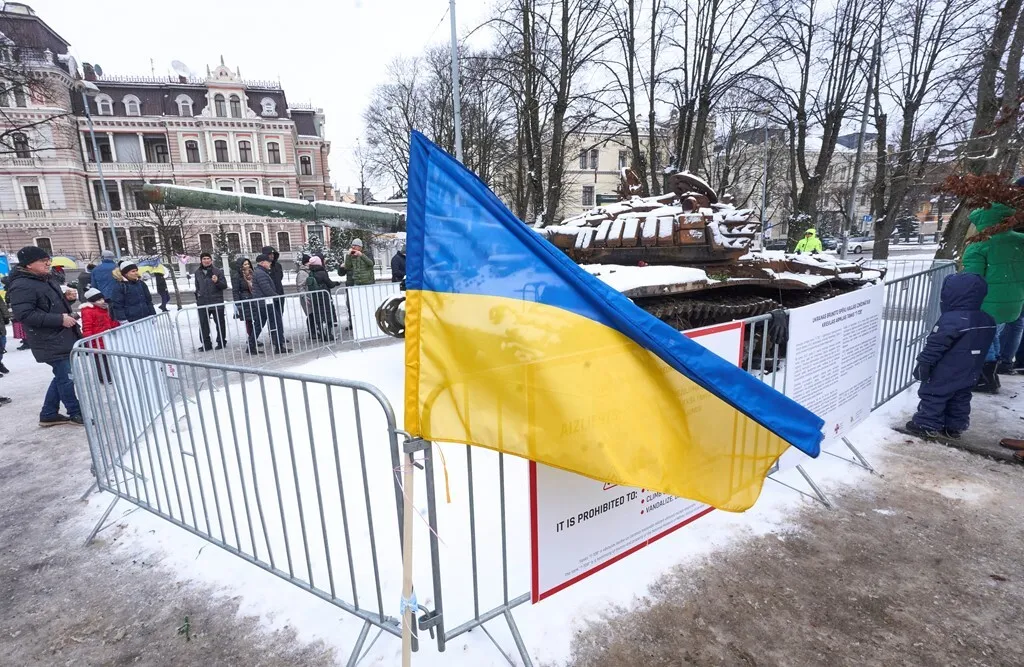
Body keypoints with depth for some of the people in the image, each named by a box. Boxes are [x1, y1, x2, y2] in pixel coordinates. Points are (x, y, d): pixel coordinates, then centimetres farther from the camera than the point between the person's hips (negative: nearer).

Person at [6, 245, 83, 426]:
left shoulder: (47, 279, 12)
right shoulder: (21, 286, -16)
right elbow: (24, 314, -24)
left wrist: (67, 297, 10)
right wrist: (60, 319, -25)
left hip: (65, 337, 10)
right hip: (51, 342, -10)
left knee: (62, 376, 17)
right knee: (66, 377, -2)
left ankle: (48, 414, 28)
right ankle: (75, 413, 12)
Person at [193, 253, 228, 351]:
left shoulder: (217, 271, -3)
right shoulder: (198, 272, 10)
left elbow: (225, 285, -6)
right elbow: (197, 286, 25)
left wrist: (217, 281, -24)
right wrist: (197, 294, 16)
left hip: (217, 302, -4)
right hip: (202, 303, 4)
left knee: (220, 323, 5)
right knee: (203, 324, 5)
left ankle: (221, 343, 17)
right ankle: (206, 344, 14)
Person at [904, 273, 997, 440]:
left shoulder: (951, 319, -23)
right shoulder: (988, 321, 6)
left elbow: (935, 344, -22)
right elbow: (984, 347, 17)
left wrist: (923, 363, -15)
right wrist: (973, 367, 27)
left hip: (945, 373, -9)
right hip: (969, 373, 9)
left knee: (932, 394, 3)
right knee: (960, 399, 17)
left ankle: (928, 425, 9)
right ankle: (955, 426, 26)